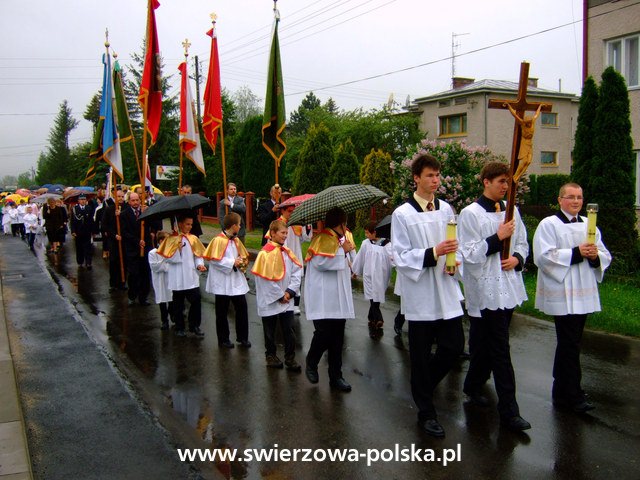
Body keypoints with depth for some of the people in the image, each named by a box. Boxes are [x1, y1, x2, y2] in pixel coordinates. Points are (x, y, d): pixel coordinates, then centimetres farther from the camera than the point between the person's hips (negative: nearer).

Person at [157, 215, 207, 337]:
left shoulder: (193, 239, 6)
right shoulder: (172, 239, -3)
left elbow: (198, 255, 9)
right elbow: (169, 258, -7)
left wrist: (200, 264, -8)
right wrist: (178, 249, -20)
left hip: (192, 277, 2)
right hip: (177, 279, -2)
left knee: (196, 300, -4)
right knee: (178, 304, 8)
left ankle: (194, 326, 11)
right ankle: (179, 328, 21)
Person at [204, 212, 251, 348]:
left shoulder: (236, 240, 9)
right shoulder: (218, 240, -14)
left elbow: (243, 256, 19)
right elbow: (214, 260, -19)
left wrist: (242, 262, -3)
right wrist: (232, 263, -18)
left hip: (237, 281, 6)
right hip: (223, 282, -6)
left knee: (242, 308, 4)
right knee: (222, 312, 7)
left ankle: (242, 337, 17)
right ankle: (223, 339, 19)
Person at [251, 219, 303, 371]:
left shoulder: (287, 252, 5)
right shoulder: (266, 252, -13)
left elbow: (297, 272, 3)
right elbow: (266, 278, -16)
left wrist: (290, 291, -8)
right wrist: (279, 296, -11)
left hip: (287, 300, 5)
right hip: (270, 301, -4)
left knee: (289, 330, 3)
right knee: (270, 331, 11)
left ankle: (290, 359, 13)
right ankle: (271, 356, 28)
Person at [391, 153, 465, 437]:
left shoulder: (446, 209, 9)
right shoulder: (403, 214, -8)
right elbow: (401, 257, -11)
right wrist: (433, 253, -22)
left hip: (446, 292, 5)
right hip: (420, 296, -5)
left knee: (454, 346, 6)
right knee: (421, 356, 5)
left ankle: (423, 385, 33)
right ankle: (426, 413, 19)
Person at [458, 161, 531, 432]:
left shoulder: (511, 211, 10)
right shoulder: (470, 214, -9)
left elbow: (522, 244, 17)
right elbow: (469, 254, -12)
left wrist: (517, 259, -3)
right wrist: (497, 238, -18)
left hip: (508, 288, 6)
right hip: (486, 290, -6)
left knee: (486, 344, 17)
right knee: (500, 351, -4)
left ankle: (473, 387, 37)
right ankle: (508, 411, 2)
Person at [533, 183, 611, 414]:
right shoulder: (549, 225, -5)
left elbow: (605, 256, 14)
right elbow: (544, 256, -17)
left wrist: (595, 255, -9)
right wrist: (576, 253, -20)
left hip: (583, 294, 7)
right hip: (562, 295, -6)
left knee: (569, 344, 14)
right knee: (570, 345, -6)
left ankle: (561, 392, 25)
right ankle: (573, 394, 3)